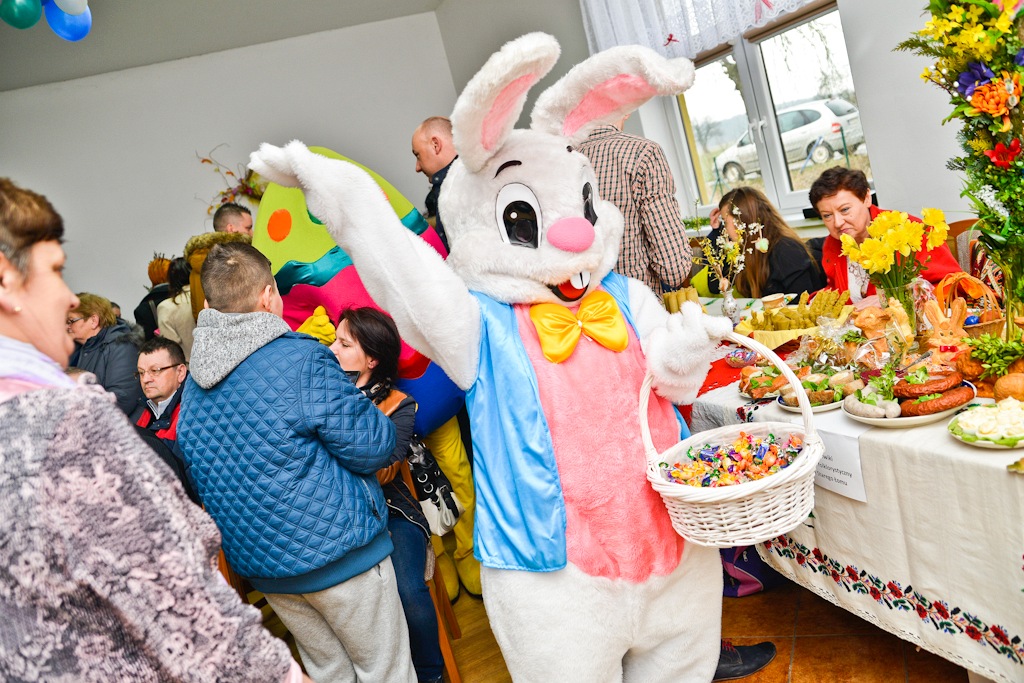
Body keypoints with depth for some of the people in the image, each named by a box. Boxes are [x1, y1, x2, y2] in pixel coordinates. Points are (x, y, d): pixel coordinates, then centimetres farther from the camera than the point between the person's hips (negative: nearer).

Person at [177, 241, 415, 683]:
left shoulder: (192, 385, 2)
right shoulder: (303, 360, -20)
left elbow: (195, 476, 13)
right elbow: (374, 448, -16)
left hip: (258, 563, 7)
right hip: (338, 553, -6)